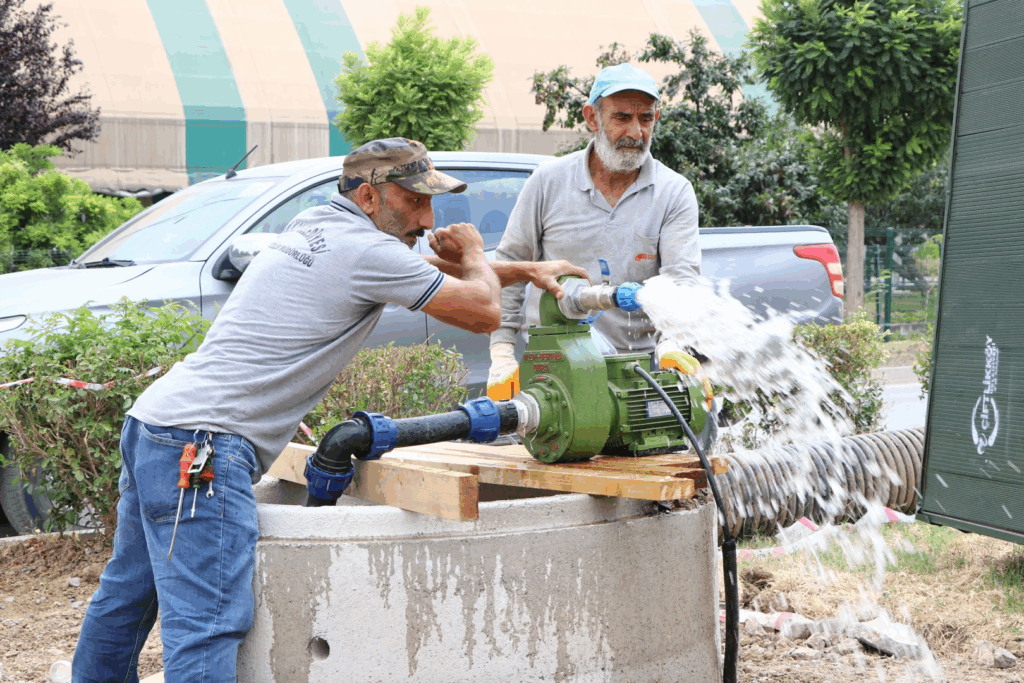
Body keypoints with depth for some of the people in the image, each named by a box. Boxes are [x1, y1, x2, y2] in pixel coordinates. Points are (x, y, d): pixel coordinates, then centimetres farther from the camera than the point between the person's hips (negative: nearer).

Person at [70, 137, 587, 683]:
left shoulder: (316, 226, 18)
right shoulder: (365, 250, -11)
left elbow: (430, 269, 32)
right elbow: (483, 313, -4)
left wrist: (527, 271, 33)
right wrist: (474, 255, 17)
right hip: (200, 444, -10)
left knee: (126, 596, 22)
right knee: (207, 627, -15)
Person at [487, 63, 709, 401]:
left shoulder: (675, 192, 3)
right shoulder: (549, 181, 5)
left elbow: (681, 276, -9)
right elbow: (508, 266, 11)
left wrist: (673, 344, -30)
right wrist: (502, 354, 4)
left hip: (636, 362, 2)